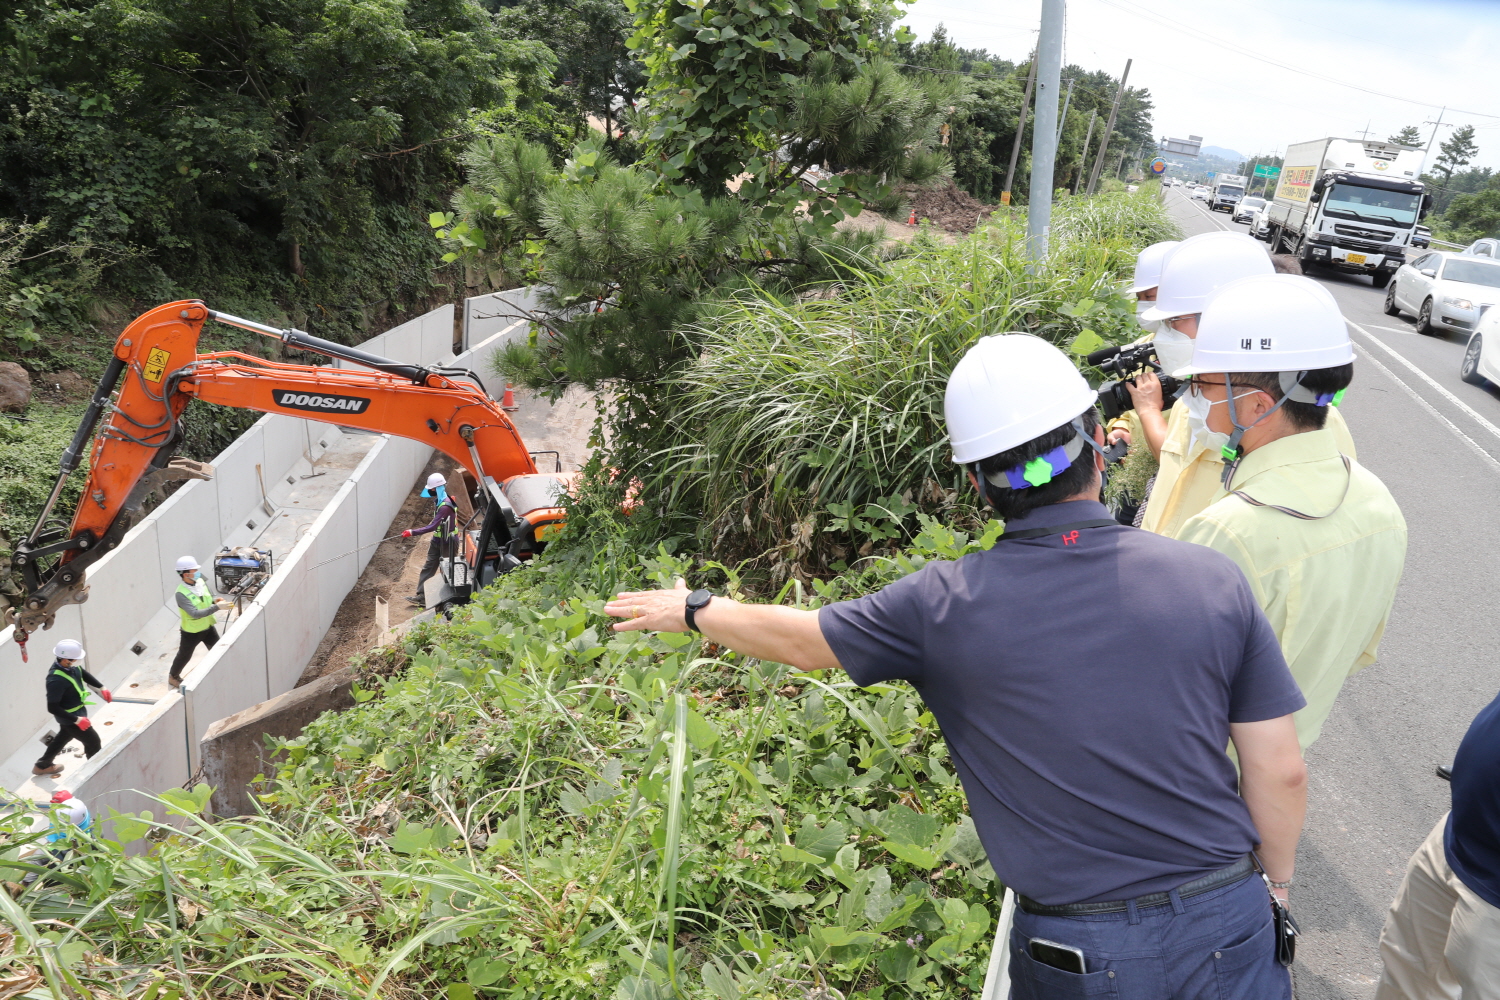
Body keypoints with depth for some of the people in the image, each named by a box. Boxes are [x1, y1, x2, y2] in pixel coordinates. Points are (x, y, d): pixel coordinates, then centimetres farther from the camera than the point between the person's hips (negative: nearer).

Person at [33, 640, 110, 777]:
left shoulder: (71, 666, -15)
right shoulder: (56, 680, -39)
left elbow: (84, 674, 8)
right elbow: (53, 708, -33)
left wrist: (102, 688, 0)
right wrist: (77, 720, -30)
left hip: (77, 711, 9)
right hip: (69, 717, -9)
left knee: (64, 736, 32)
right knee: (93, 741, 7)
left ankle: (42, 765, 53)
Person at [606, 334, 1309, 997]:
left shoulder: (946, 607, -15)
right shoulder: (1212, 580, -12)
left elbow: (795, 638, 1)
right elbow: (1281, 773, -5)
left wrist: (692, 609, 19)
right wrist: (1275, 885, 14)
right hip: (1226, 930, 2)